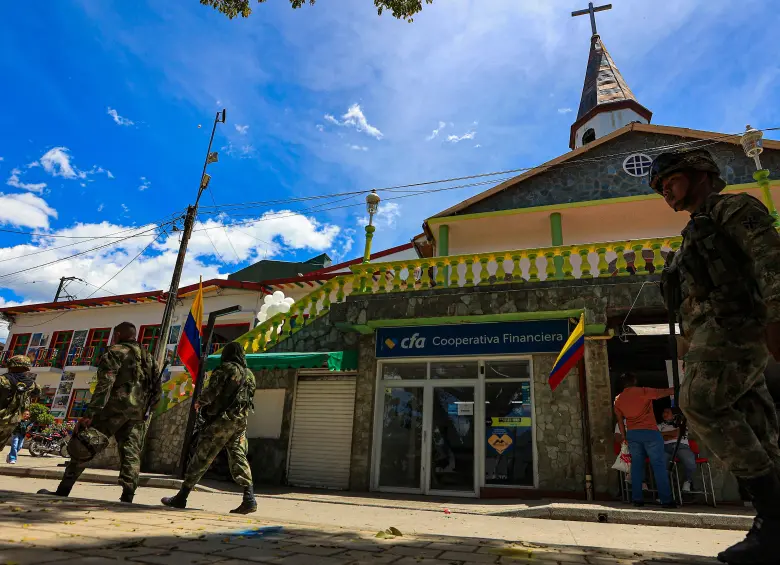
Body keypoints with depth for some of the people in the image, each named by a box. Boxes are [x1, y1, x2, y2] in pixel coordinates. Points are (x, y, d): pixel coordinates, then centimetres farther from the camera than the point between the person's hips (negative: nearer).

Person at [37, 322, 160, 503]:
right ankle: (127, 498, -2)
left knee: (82, 447, 4)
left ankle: (62, 492, 6)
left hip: (115, 408, -5)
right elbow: (157, 389, 15)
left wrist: (90, 413, -15)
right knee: (131, 454, 5)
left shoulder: (115, 353, 0)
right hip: (139, 413, 5)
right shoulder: (149, 357, 19)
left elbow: (104, 385, -12)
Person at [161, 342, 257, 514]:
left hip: (221, 419, -6)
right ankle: (249, 498, -5)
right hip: (241, 422, 6)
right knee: (238, 458, 5)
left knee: (201, 457, 2)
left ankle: (181, 497, 12)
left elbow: (212, 391, -11)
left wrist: (200, 402, 7)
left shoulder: (226, 368, -5)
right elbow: (250, 398, 13)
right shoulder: (250, 374, 15)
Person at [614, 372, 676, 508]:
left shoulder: (618, 399, 9)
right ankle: (666, 500, 1)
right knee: (659, 466, 1)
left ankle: (637, 499, 9)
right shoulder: (642, 391, -5)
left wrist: (624, 437, 20)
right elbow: (664, 392, -4)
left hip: (632, 434, 4)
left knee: (636, 466, 9)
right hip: (649, 432, -4)